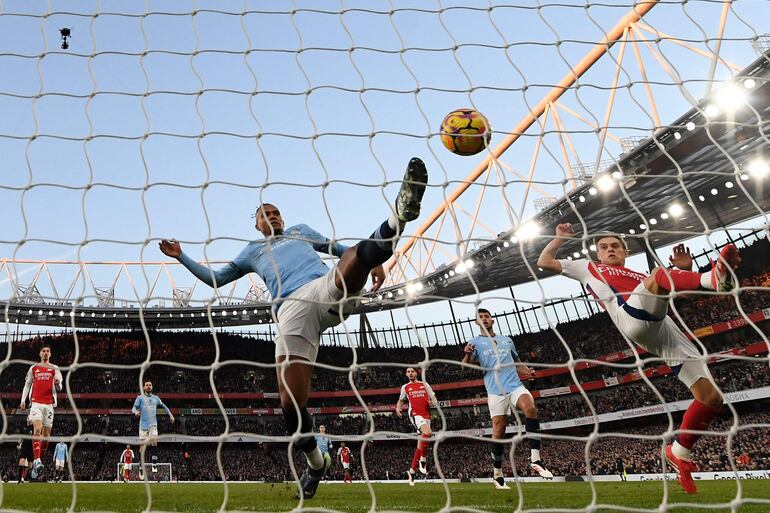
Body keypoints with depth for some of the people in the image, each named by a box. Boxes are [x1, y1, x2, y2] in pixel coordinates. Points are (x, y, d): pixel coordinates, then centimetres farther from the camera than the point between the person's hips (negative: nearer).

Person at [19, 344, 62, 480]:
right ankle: (37, 461, -29)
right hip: (36, 403, -1)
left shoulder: (55, 369, 11)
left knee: (46, 434, 0)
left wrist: (58, 384, -19)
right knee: (37, 429, -21)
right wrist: (23, 401, 8)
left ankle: (38, 461, 11)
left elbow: (59, 388, 5)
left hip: (49, 404, 1)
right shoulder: (33, 368, 14)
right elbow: (27, 385, 19)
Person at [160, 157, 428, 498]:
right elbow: (214, 279, 43)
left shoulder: (301, 230, 38)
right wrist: (181, 257, 37)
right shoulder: (252, 251, 38)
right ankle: (316, 464, 9)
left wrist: (372, 261, 14)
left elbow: (341, 249, 32)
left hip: (326, 288, 1)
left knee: (363, 251, -33)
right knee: (291, 404, -12)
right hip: (292, 310, -1)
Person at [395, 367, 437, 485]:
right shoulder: (405, 387, 13)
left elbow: (434, 399, 17)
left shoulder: (424, 384, 14)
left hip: (427, 415, 3)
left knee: (420, 444, 2)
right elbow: (401, 400, 25)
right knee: (428, 432, -32)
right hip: (415, 414, -3)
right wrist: (398, 408, 4)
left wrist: (433, 403, -6)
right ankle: (423, 459, -16)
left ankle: (412, 471, 13)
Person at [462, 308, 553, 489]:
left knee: (531, 408, -25)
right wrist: (468, 355, -27)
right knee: (498, 430, -6)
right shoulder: (475, 342, 11)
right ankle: (497, 473, 9)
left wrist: (526, 371, 5)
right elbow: (466, 365, -2)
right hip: (495, 390, -2)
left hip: (515, 385, 2)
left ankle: (535, 459, -26)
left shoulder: (507, 340, 23)